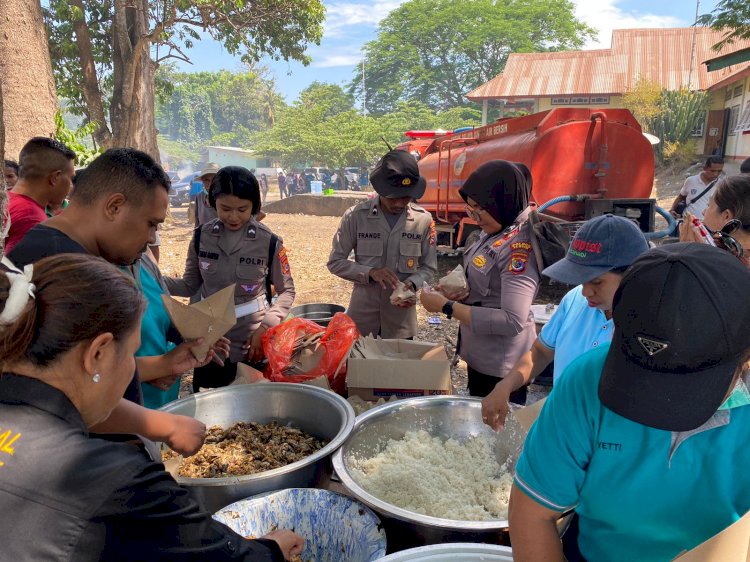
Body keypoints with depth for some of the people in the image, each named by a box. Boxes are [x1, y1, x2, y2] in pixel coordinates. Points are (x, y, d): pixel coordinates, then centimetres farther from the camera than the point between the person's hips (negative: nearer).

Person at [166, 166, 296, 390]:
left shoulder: (269, 242, -11)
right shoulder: (202, 237, -4)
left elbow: (287, 291, -3)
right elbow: (189, 285, 4)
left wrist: (266, 327, -15)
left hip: (252, 342, -2)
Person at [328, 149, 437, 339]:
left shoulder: (423, 220, -4)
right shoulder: (356, 216, -9)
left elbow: (428, 267, 4)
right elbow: (335, 262, -4)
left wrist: (412, 284, -16)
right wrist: (369, 272, -19)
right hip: (361, 315, -1)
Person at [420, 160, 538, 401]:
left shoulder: (519, 246, -24)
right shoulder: (493, 232, 2)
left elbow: (513, 321, -29)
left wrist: (447, 307, -25)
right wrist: (460, 292, -6)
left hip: (500, 366, -9)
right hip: (479, 354, 9)